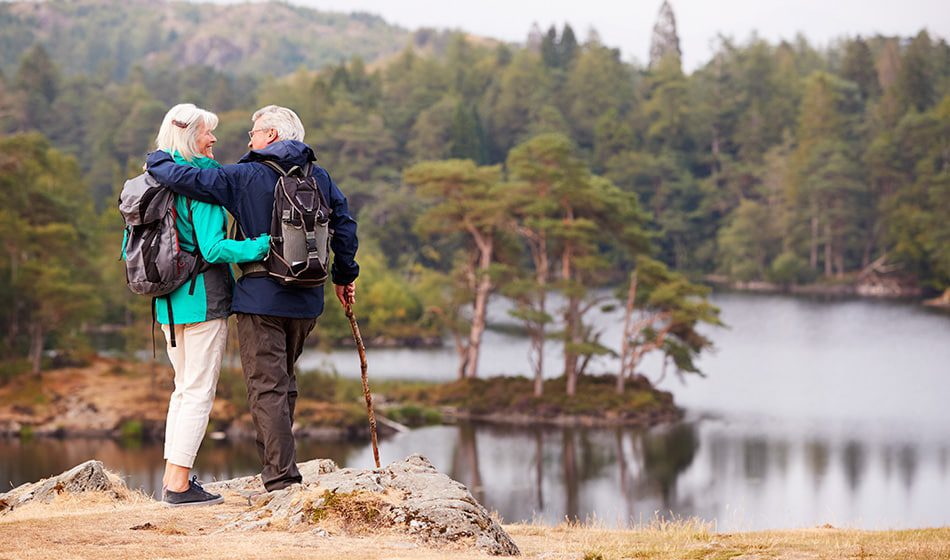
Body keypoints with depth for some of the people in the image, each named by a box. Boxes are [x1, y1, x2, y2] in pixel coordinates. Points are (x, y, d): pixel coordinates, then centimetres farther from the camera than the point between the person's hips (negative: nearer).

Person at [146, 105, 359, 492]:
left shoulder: (246, 177, -8)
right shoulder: (319, 177, 8)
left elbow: (185, 179, -12)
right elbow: (345, 225, 11)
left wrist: (155, 161, 8)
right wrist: (344, 275, 23)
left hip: (261, 300, -6)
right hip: (307, 301, 6)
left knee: (266, 388, -4)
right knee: (283, 382, 19)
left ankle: (281, 479, -9)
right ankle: (280, 465, 22)